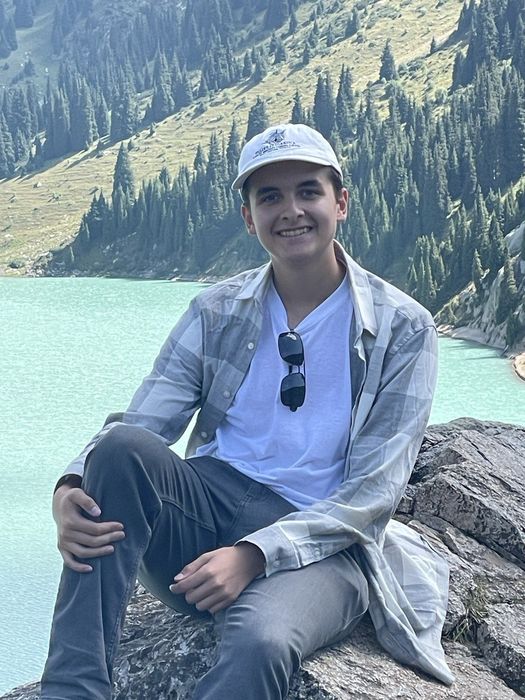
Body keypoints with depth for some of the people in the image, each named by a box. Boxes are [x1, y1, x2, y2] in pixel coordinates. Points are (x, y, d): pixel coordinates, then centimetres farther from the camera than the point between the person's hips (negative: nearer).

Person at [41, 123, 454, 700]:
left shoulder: (402, 329, -1)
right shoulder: (216, 312, 9)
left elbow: (374, 492, -7)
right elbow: (141, 423, 0)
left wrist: (253, 555, -21)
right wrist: (71, 488, -24)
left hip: (320, 543, -4)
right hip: (208, 511, 4)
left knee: (260, 640, -40)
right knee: (122, 447, -29)